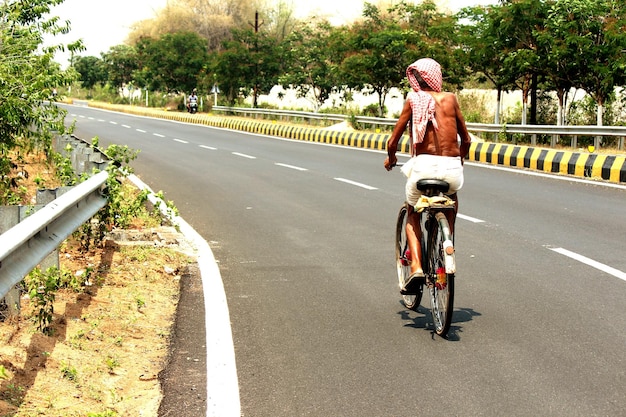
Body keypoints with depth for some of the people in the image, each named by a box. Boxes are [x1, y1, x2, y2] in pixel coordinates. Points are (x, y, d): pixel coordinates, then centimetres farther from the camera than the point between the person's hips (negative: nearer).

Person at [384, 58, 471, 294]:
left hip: (424, 166, -2)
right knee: (452, 198, 37)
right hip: (452, 167, 2)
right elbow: (466, 140, 17)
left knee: (412, 216, 22)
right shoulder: (450, 99, 12)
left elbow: (393, 142, 5)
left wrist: (391, 159, 27)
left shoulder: (413, 100, 5)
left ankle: (416, 267, 1)